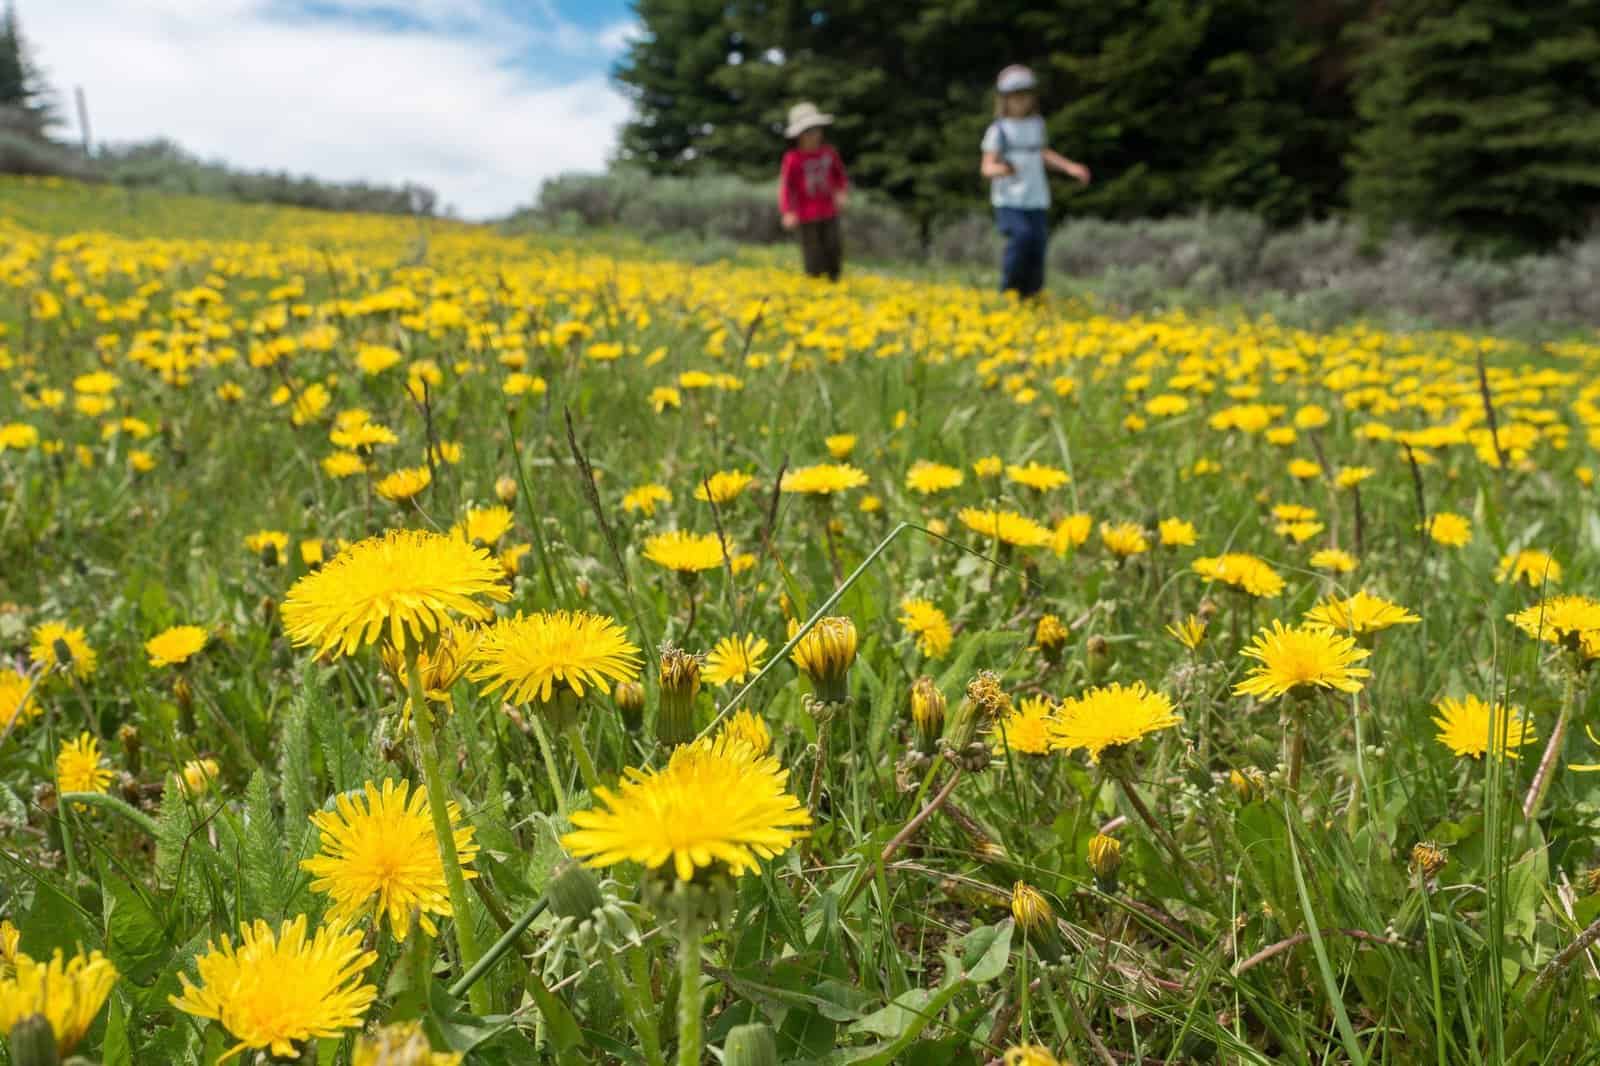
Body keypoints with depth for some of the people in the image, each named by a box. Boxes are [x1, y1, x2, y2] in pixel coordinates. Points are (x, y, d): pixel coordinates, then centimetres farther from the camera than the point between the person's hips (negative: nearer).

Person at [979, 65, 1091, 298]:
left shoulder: (1037, 124, 10)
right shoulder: (998, 130, -5)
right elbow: (987, 167, -11)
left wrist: (1069, 167, 19)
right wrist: (1000, 169, -33)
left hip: (1037, 203, 5)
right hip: (1009, 203, -4)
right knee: (1022, 235, -31)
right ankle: (1007, 289, -12)